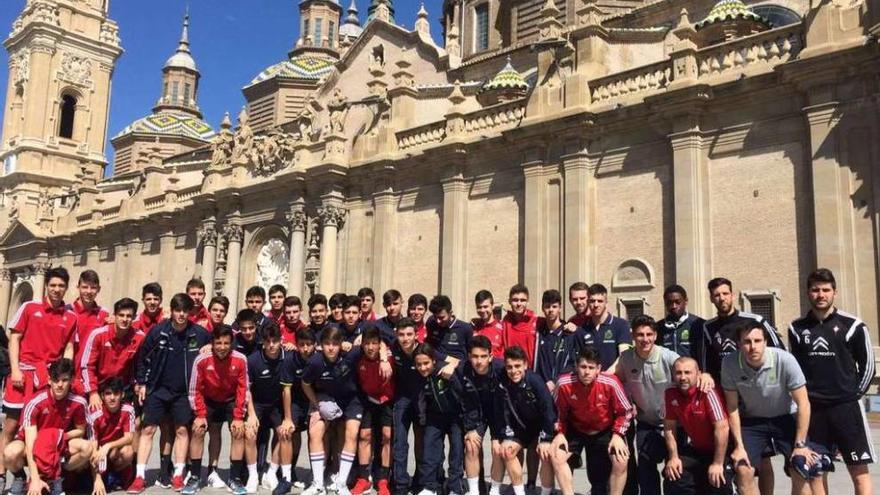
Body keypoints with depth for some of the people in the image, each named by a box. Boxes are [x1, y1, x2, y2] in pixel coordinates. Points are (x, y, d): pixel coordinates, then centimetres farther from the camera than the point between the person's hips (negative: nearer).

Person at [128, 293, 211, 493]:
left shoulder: (200, 334, -10)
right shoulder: (158, 331, -10)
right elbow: (142, 357, 1)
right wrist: (141, 383, 1)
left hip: (184, 392, 1)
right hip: (157, 389, 0)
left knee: (182, 430, 6)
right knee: (148, 429, 0)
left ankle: (178, 475, 17)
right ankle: (139, 476, 7)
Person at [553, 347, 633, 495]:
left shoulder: (610, 383, -28)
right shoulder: (564, 383, -24)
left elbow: (626, 412, -12)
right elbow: (559, 412, -3)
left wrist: (617, 434, -19)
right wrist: (560, 432, -13)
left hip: (605, 431, -1)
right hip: (576, 430, 2)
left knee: (621, 461, -21)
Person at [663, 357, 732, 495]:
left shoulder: (708, 392, -26)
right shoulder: (670, 394, -9)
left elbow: (722, 428, -27)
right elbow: (669, 427, 0)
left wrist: (718, 463, -24)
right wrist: (673, 457, -5)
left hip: (719, 449, -5)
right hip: (694, 450, 5)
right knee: (673, 481, -6)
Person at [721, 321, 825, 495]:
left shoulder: (785, 360, -26)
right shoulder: (729, 364, -22)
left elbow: (803, 404, -16)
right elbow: (732, 407, -11)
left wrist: (800, 444, -16)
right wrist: (739, 445, -12)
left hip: (785, 418, -1)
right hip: (751, 421, 1)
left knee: (803, 469, -16)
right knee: (743, 470, -13)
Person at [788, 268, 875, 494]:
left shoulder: (852, 325, -2)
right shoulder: (797, 328, 5)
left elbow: (867, 365, 4)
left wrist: (854, 394, 1)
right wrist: (804, 396, 6)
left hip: (846, 407, -2)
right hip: (811, 409, 3)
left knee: (859, 472, -2)